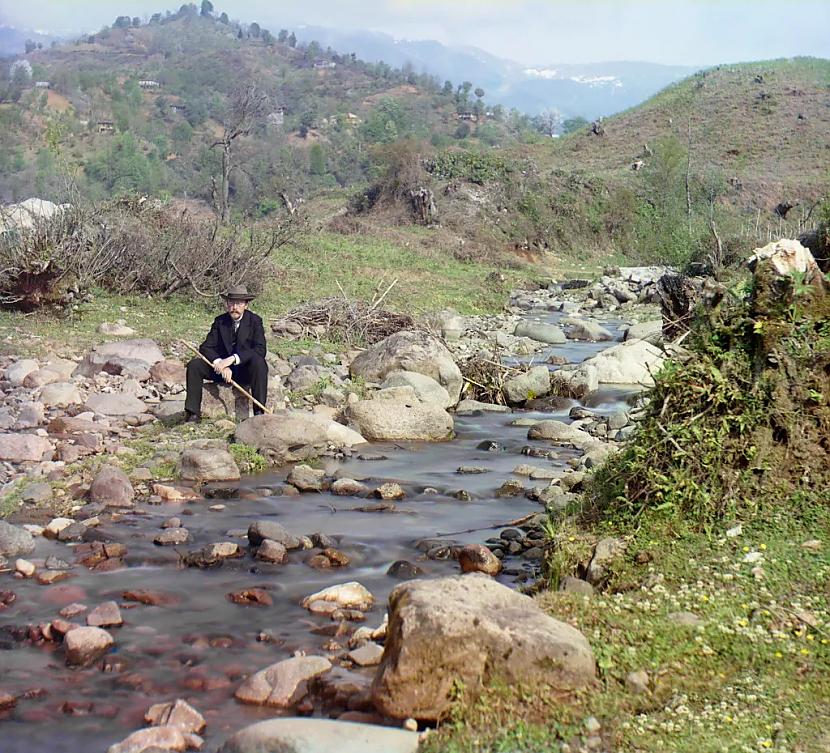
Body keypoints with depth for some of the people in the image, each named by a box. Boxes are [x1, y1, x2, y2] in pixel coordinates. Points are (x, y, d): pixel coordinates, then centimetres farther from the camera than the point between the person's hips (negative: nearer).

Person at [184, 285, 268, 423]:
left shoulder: (255, 321, -6)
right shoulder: (220, 321, 2)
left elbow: (260, 350, -20)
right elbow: (205, 347, -6)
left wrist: (233, 359, -31)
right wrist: (220, 363, -27)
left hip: (245, 370, -3)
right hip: (222, 368, 3)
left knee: (259, 362, -35)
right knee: (194, 365, -18)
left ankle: (259, 412, -36)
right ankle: (194, 414, -21)